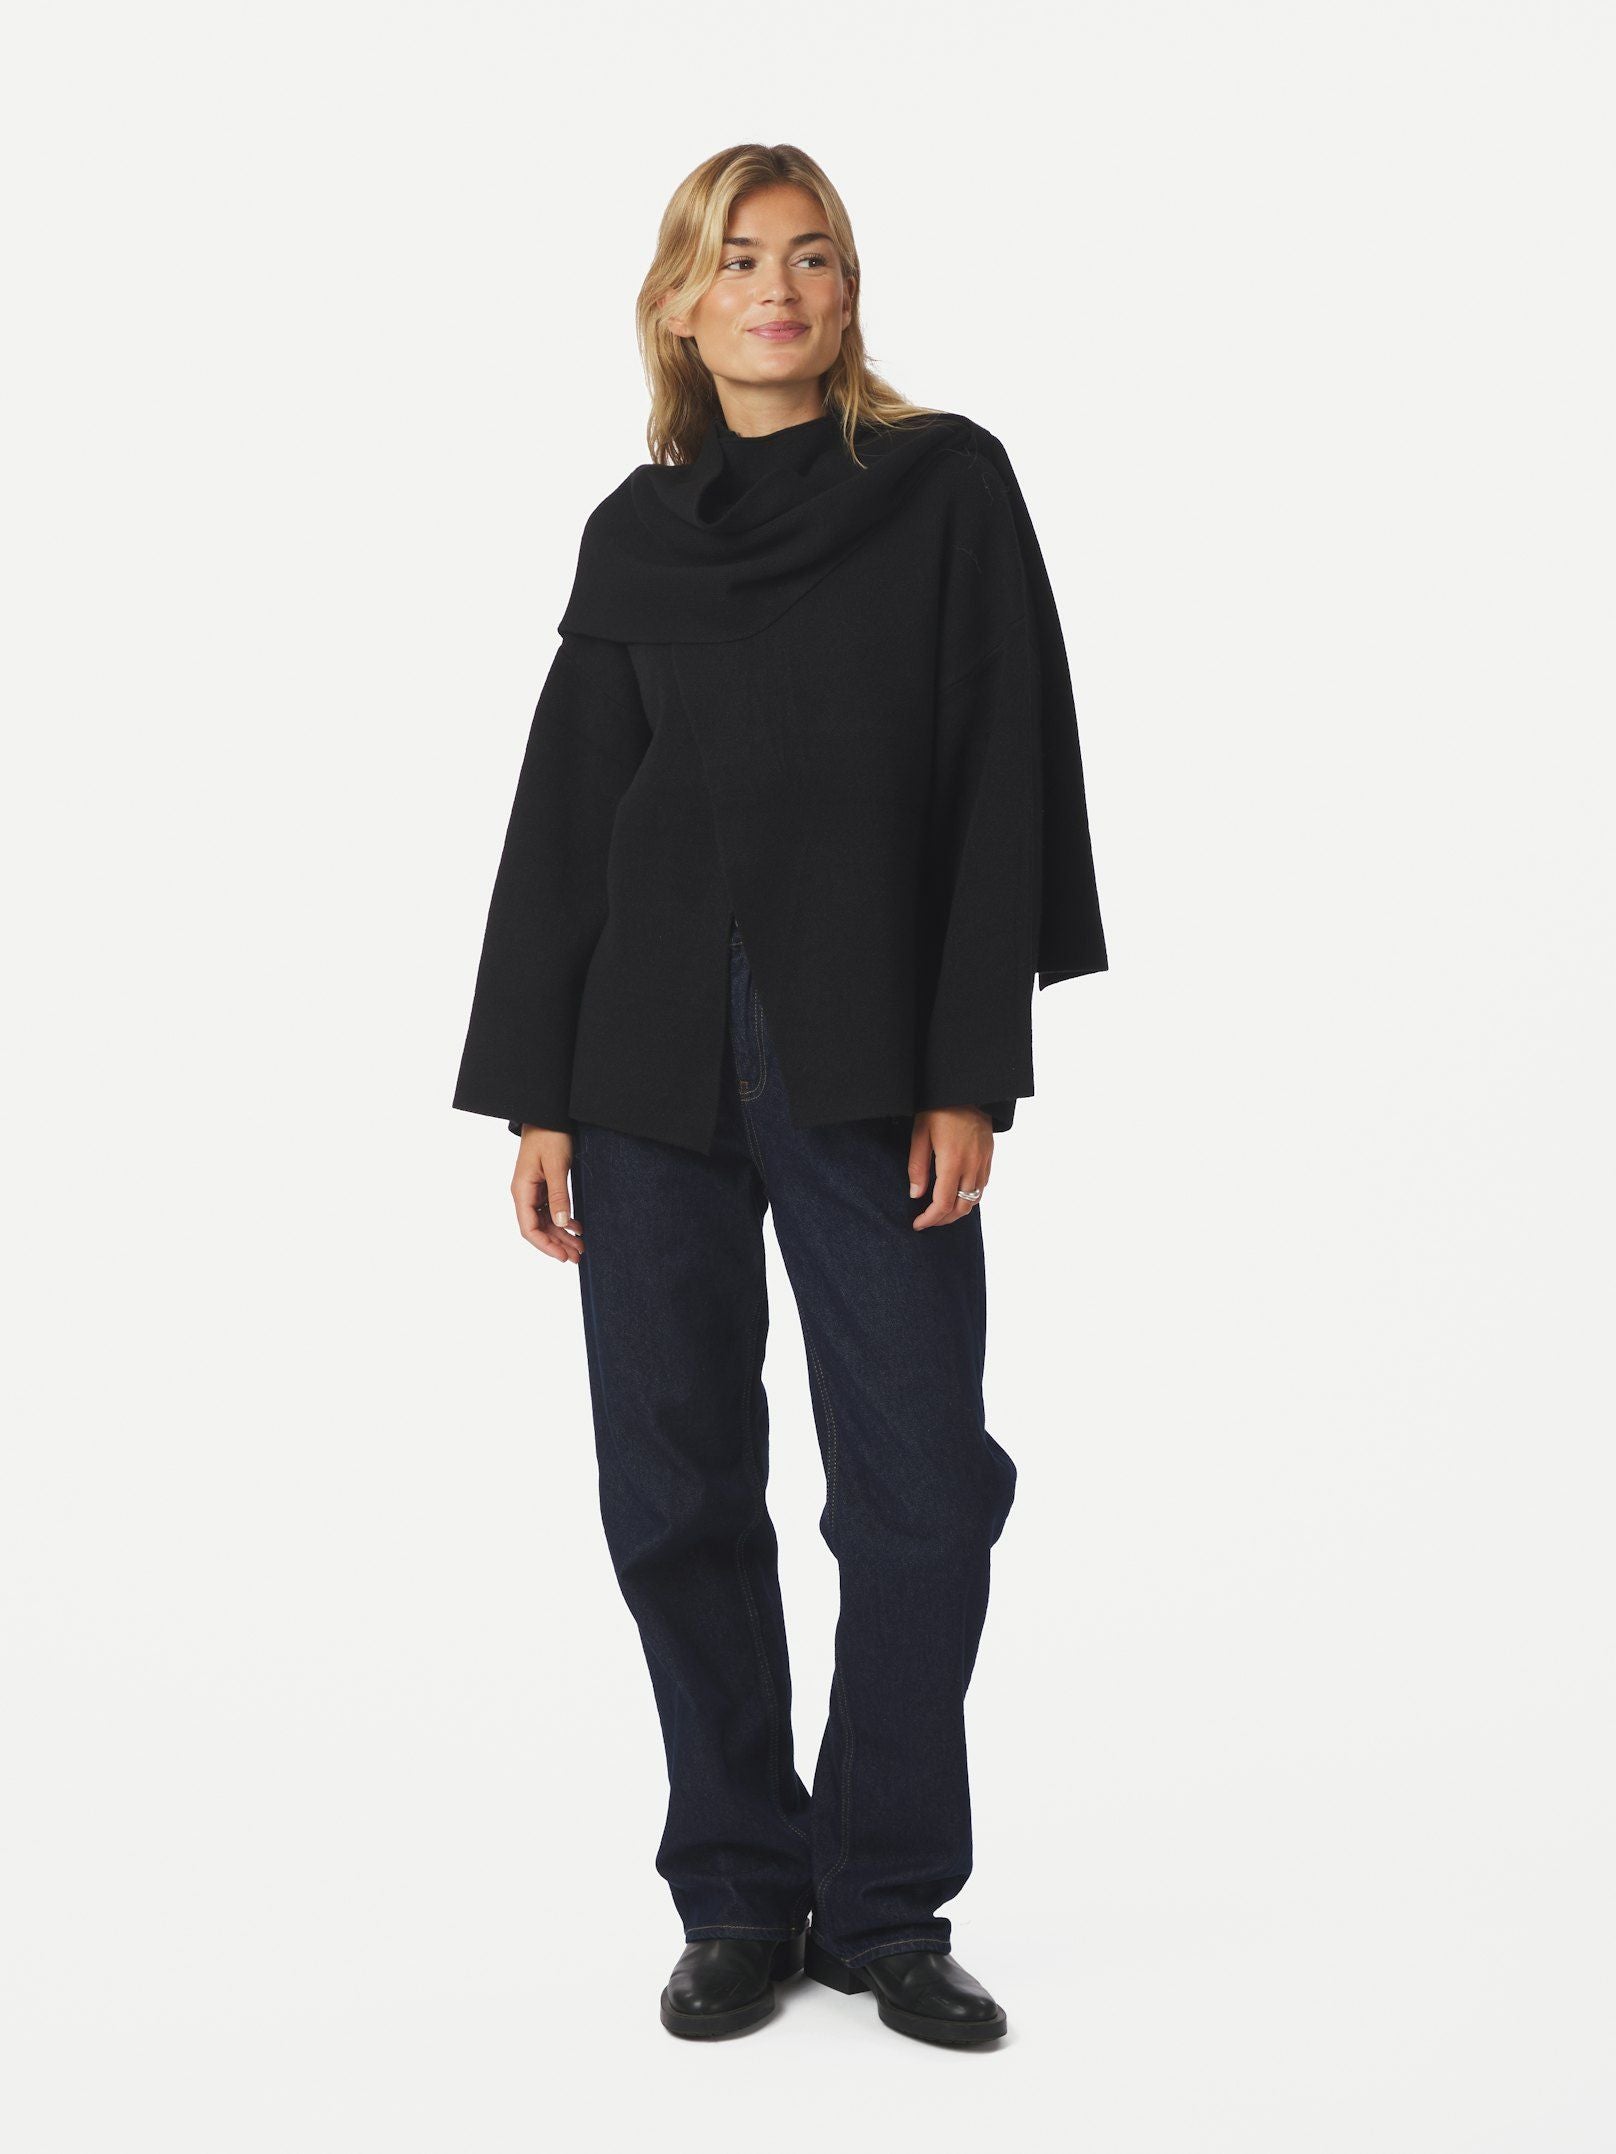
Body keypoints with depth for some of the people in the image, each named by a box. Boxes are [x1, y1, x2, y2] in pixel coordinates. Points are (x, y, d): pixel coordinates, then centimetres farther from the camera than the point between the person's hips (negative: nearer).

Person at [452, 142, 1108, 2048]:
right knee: (677, 1491, 4)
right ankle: (741, 1901, 19)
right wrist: (533, 1096, 4)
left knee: (926, 1488, -2)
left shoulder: (947, 484, 4)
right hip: (656, 1069, 2)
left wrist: (969, 1073, -8)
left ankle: (883, 1907, 15)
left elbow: (996, 784, -2)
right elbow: (562, 817, 10)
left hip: (870, 1068, -2)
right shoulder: (633, 533, 10)